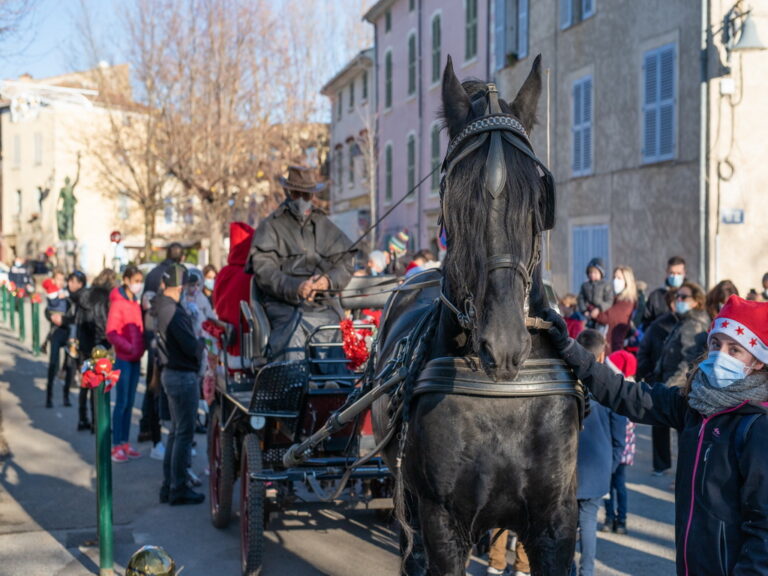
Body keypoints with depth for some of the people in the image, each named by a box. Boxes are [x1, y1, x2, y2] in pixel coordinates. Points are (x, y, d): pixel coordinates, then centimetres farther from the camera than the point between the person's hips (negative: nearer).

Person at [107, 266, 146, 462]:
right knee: (121, 402, -3)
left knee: (130, 403, 12)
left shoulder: (136, 303, 11)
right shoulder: (118, 303, -12)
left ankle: (125, 443, 20)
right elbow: (111, 333, -17)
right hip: (123, 359, -7)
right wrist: (129, 347, -21)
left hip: (135, 359, 7)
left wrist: (139, 349, 6)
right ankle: (116, 446, 4)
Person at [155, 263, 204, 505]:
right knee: (184, 433, -2)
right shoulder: (173, 311, -20)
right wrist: (202, 344, -4)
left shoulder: (163, 306, 9)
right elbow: (191, 346, -23)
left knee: (175, 431, 17)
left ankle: (168, 486, 23)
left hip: (171, 373, 10)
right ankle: (178, 489, 3)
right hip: (183, 376, -10)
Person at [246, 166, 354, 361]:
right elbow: (263, 269, -3)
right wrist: (295, 288, -20)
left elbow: (346, 260, 17)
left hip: (323, 304, 3)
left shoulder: (325, 226, 24)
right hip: (285, 305, -3)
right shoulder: (270, 226, 10)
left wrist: (329, 280, -7)